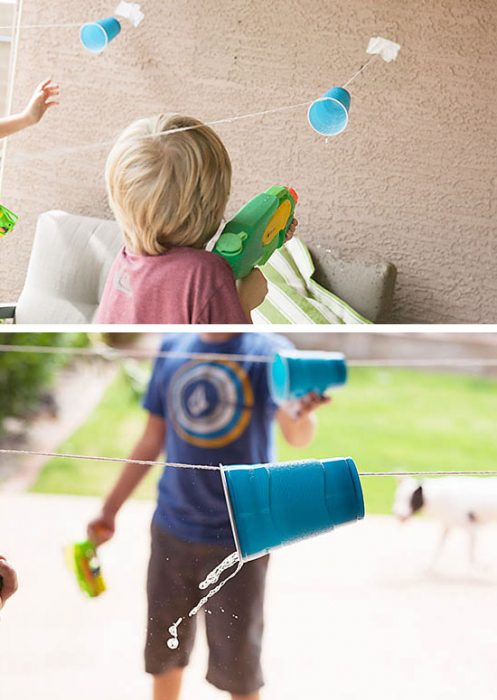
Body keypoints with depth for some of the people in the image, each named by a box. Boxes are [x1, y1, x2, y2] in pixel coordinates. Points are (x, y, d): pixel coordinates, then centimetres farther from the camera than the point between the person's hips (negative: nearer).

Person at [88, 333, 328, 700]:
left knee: (237, 668, 6)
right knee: (163, 652, 16)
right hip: (172, 530, 4)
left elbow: (298, 436, -23)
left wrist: (302, 416, -46)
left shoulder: (270, 351, -10)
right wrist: (110, 509, 13)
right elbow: (151, 441, 11)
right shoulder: (173, 348, 3)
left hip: (241, 536, -4)